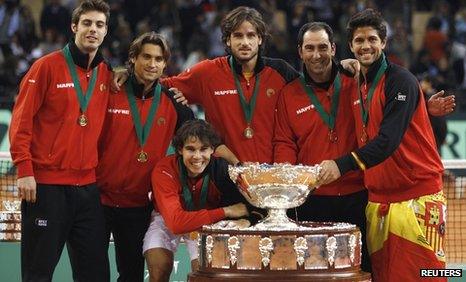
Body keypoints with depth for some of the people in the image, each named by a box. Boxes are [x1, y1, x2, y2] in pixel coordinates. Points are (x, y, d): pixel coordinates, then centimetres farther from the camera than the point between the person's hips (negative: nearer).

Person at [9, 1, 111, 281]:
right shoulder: (48, 66, -4)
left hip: (88, 185, 5)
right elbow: (21, 121, -7)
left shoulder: (106, 74, 10)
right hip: (45, 184, -5)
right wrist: (24, 171, -13)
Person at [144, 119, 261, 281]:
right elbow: (176, 222, -41)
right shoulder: (164, 171, -32)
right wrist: (226, 211, -41)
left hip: (207, 224, 2)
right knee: (160, 269, -21)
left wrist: (248, 219, -45)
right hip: (167, 222, -2)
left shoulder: (221, 168, -26)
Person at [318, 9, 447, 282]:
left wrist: (343, 164, -31)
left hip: (417, 196, -7)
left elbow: (389, 139, -22)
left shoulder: (400, 81, -11)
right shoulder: (358, 87, 14)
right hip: (378, 196, 7)